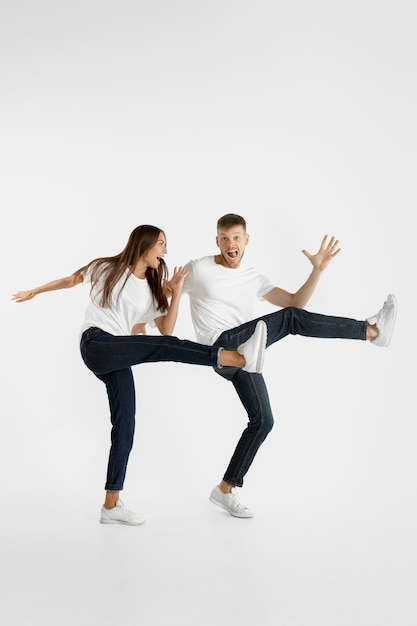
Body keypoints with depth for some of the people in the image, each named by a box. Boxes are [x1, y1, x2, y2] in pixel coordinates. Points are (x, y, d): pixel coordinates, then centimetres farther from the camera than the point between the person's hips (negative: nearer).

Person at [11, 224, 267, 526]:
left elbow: (166, 329, 8)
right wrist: (35, 291, 31)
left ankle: (112, 505, 3)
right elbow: (72, 279, 23)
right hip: (96, 345, -6)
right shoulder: (106, 268, 8)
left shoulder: (153, 290, 18)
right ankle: (240, 357, -45)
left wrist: (176, 292, -1)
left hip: (119, 359, 6)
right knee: (167, 346, -28)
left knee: (124, 430, -2)